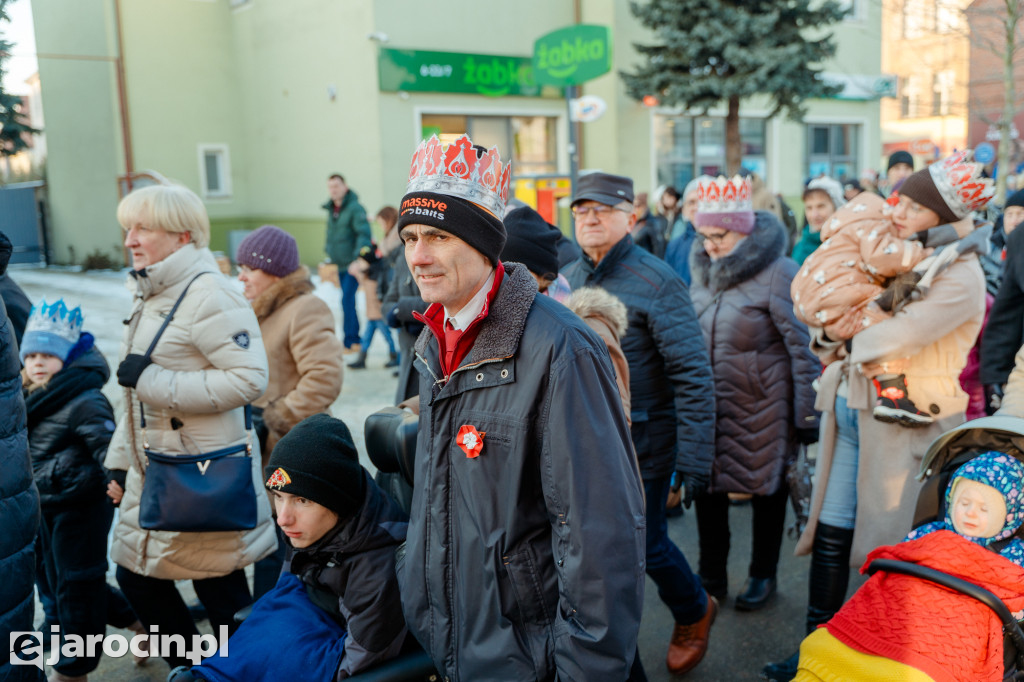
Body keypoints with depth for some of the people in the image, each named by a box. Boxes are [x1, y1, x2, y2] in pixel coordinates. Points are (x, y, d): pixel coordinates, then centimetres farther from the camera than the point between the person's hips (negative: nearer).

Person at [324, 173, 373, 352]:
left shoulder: (355, 208, -13)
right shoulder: (331, 209, 12)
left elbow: (364, 235, -20)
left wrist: (358, 258, -29)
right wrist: (329, 251, 17)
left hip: (352, 265, -8)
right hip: (339, 265, 8)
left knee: (347, 300, -13)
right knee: (347, 302, 12)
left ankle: (349, 341, -7)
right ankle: (355, 339, 21)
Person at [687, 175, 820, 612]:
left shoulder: (777, 273, -14)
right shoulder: (702, 271, 6)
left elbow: (803, 347, -13)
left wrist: (806, 414, -12)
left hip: (761, 408, -5)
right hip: (708, 406, 6)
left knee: (766, 487, 11)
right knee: (707, 485, 10)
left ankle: (763, 576, 31)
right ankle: (711, 577, 27)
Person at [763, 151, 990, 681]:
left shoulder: (959, 275, -13)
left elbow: (885, 342, -25)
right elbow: (822, 324, 12)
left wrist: (848, 343, -5)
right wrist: (829, 333, -10)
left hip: (905, 421, -7)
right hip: (850, 412, 7)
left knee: (895, 546, 7)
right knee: (831, 535, 9)